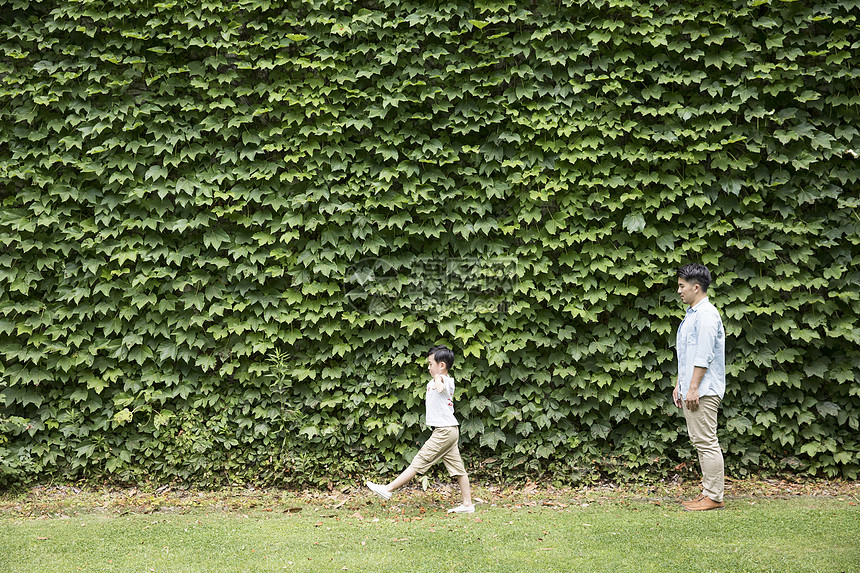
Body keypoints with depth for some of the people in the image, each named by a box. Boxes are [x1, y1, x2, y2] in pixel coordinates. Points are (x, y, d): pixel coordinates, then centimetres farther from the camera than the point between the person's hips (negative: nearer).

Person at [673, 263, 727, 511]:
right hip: (691, 390, 11)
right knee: (699, 442, 13)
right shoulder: (692, 314, 19)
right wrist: (679, 385, 21)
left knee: (707, 443, -7)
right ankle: (707, 492, 19)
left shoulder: (706, 314, -13)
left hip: (703, 391, -11)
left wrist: (694, 388, -20)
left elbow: (704, 356, -19)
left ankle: (714, 497, -1)